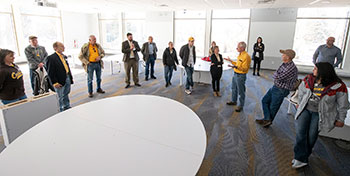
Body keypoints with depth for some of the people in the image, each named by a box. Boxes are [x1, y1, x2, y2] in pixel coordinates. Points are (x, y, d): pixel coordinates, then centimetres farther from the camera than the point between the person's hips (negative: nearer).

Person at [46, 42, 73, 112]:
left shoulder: (64, 56, 10)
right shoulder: (51, 58, -14)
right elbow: (50, 72, -16)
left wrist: (71, 77, 12)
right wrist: (55, 82, -19)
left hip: (67, 78, 7)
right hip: (60, 81, -7)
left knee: (66, 94, 20)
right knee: (61, 97, 6)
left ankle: (67, 107, 34)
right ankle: (63, 110, 20)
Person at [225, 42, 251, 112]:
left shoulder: (246, 56, -21)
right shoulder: (240, 55, 9)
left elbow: (244, 68, -24)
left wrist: (236, 67, -37)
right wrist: (231, 61, 19)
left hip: (241, 76, -10)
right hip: (235, 74, 10)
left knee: (241, 91, 2)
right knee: (234, 89, 22)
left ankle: (241, 105, 15)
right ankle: (233, 101, 40)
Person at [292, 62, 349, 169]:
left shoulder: (338, 86, -14)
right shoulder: (308, 80, -4)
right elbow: (300, 92, 14)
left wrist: (340, 119, 4)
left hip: (319, 114, -3)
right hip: (305, 110, 3)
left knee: (311, 136, -1)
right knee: (300, 132, -8)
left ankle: (304, 156, 20)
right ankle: (301, 159, 0)